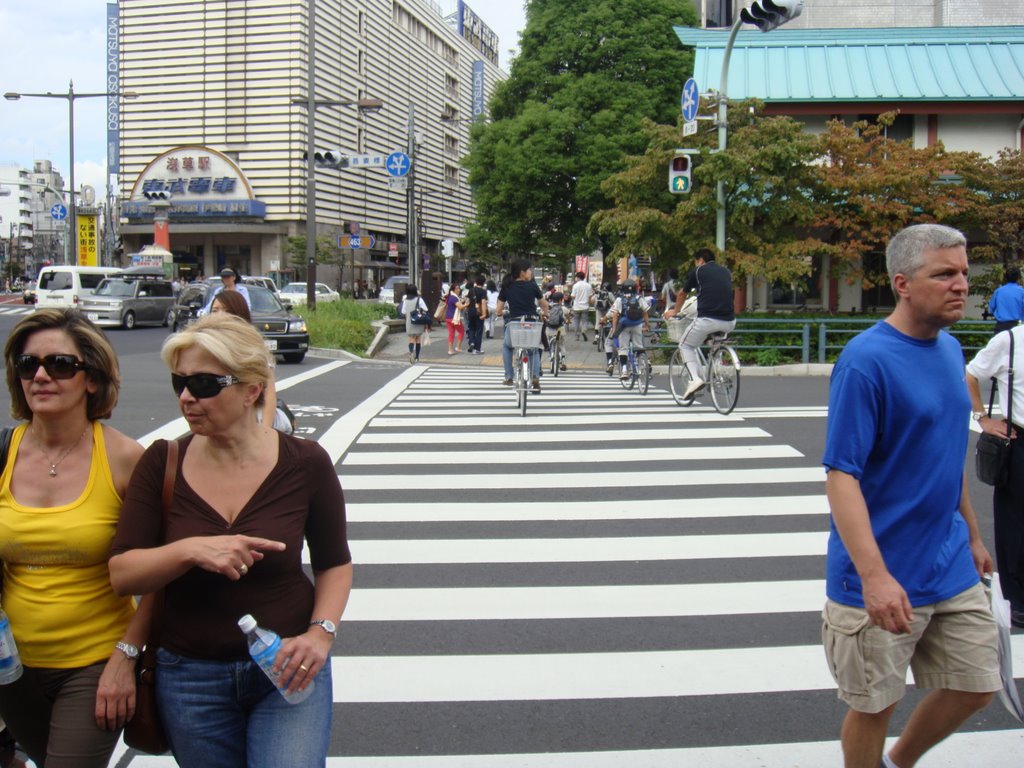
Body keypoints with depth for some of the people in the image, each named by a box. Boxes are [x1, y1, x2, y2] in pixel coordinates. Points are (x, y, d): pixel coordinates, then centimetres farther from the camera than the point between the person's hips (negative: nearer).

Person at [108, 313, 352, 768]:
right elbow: (121, 574, -8)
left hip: (287, 667, -2)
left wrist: (321, 633, -13)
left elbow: (334, 562, 3)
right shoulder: (162, 463, -5)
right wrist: (190, 551, -25)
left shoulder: (304, 463, -8)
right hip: (190, 676, 2)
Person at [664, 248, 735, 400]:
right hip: (729, 322, 4)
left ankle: (695, 379, -5)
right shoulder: (725, 271, 21)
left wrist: (675, 311, 44)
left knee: (685, 346, 17)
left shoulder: (697, 271, 10)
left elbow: (682, 294, 25)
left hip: (707, 319, -4)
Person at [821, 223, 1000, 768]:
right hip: (882, 580, -7)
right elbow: (841, 476, -23)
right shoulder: (866, 360, -19)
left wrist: (972, 535, 23)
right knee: (874, 705, 7)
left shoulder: (950, 350, 6)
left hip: (952, 567, 8)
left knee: (977, 685, 15)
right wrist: (874, 576, -31)